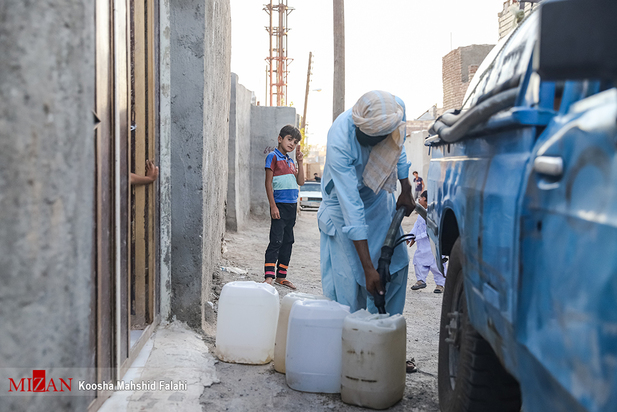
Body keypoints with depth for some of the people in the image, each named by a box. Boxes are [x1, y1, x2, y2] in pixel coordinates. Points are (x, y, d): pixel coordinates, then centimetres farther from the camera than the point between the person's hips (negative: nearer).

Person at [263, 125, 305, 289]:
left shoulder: (290, 161, 16)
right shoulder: (273, 157, -5)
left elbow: (300, 182, 15)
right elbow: (268, 183, -10)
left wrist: (300, 162, 7)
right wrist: (273, 206, -16)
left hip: (292, 206, 8)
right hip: (279, 205, -8)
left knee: (288, 241, 10)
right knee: (276, 241, -12)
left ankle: (281, 276, 17)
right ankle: (269, 277, -12)